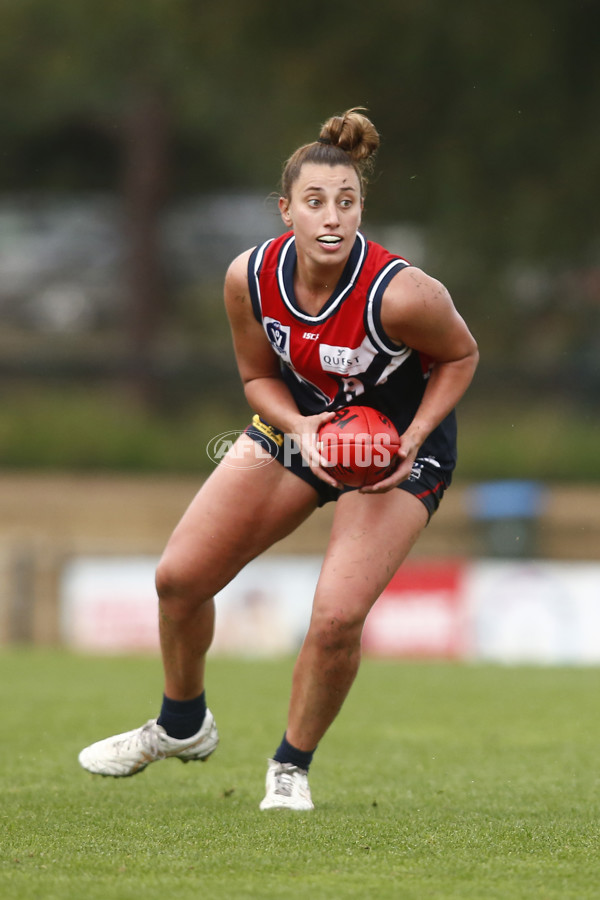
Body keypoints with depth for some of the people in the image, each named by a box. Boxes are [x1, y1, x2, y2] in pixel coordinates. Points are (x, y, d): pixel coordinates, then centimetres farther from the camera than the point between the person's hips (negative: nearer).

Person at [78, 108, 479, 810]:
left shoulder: (400, 293, -32)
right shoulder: (250, 277, -20)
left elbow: (460, 355, -11)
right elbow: (259, 375, -3)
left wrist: (413, 438, -22)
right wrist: (300, 427, -23)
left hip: (399, 448, -4)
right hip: (301, 420, 4)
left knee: (337, 618, -20)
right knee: (179, 577, 1)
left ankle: (292, 765, 8)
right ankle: (182, 726, 29)